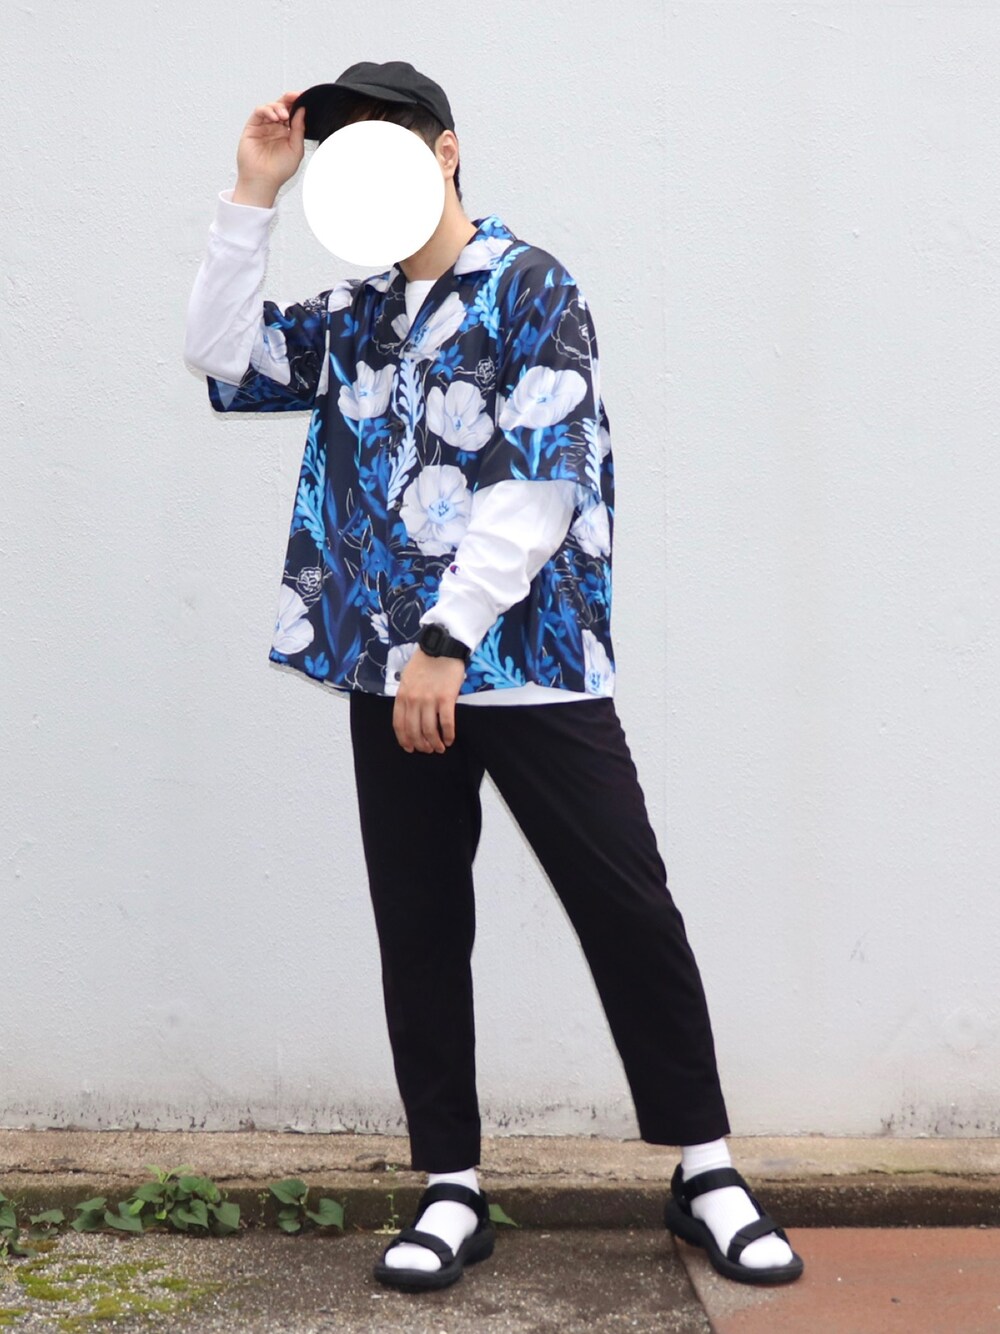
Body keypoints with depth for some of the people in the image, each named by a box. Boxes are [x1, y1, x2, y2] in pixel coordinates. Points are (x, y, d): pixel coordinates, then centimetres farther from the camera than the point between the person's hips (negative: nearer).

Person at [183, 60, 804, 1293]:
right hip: (392, 673, 6)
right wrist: (253, 196, 4)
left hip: (530, 665, -5)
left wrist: (450, 636, -18)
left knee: (629, 915, 0)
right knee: (419, 931, 8)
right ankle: (451, 1189, 20)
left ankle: (705, 1174, 13)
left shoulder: (532, 289, -4)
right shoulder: (352, 316, 15)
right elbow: (223, 361, 9)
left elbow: (543, 481, -13)